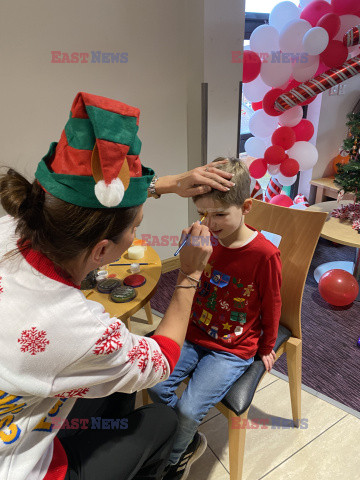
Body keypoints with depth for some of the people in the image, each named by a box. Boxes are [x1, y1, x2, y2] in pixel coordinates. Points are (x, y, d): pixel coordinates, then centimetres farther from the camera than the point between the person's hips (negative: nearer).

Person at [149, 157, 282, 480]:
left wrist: (266, 348, 6)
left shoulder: (265, 254, -20)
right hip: (195, 336, 5)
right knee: (155, 384, -9)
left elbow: (271, 306, -5)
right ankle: (191, 442, 21)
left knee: (189, 409, -13)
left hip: (234, 350, -5)